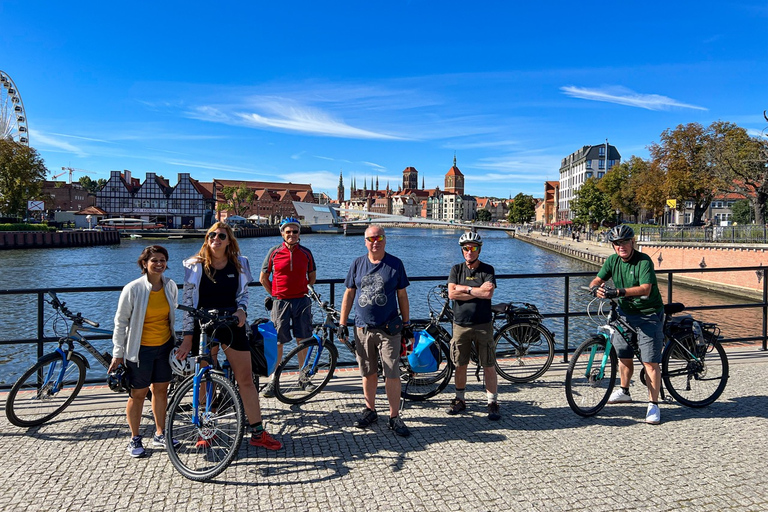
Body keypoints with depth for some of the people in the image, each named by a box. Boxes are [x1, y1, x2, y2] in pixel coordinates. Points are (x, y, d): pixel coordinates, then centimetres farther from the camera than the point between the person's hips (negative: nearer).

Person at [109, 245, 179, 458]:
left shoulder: (171, 286, -1)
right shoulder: (133, 289, -14)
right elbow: (120, 322, -7)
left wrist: (178, 344, 15)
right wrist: (117, 354, -7)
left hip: (165, 346, 4)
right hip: (140, 349, -4)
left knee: (161, 390, 13)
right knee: (138, 394, 5)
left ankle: (160, 435, 28)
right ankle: (135, 439, 23)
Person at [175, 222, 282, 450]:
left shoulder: (239, 264, 3)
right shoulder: (195, 265, -2)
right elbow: (187, 302, -2)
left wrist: (241, 310, -10)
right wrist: (187, 337, -5)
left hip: (231, 324, 1)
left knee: (246, 380, 1)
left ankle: (258, 433, 10)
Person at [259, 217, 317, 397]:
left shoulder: (306, 253, 4)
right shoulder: (274, 252, 0)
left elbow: (312, 276, 16)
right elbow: (263, 278, 6)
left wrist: (305, 293, 8)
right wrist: (274, 295, 4)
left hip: (301, 301, 2)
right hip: (280, 302, -1)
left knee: (303, 339, 7)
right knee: (278, 341, 1)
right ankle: (273, 379, 11)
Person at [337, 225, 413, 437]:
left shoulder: (395, 264, 3)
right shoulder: (357, 264, 7)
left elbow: (402, 295, 6)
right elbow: (349, 294, 10)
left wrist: (407, 324, 6)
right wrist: (342, 324, 7)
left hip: (389, 329, -2)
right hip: (363, 328, 2)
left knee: (392, 374, -2)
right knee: (368, 373, 12)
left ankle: (394, 417, 9)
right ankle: (370, 410, 28)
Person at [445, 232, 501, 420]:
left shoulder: (487, 270, 1)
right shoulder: (456, 269, 6)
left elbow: (488, 293, -16)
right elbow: (452, 294, -8)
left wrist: (465, 288, -11)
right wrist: (478, 291, -11)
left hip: (483, 325, -2)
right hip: (460, 325, 2)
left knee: (489, 366, 2)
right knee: (460, 365, 10)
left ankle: (493, 403, 13)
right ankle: (460, 400, 25)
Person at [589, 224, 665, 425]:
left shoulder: (644, 261, -18)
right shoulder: (613, 260, 0)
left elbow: (645, 289, -30)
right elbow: (596, 280, -1)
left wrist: (618, 292, -42)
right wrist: (596, 288, -26)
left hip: (648, 314, -6)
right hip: (625, 312, 6)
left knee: (650, 362, -6)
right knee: (624, 356, 16)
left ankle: (653, 405, 4)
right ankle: (624, 391, 36)